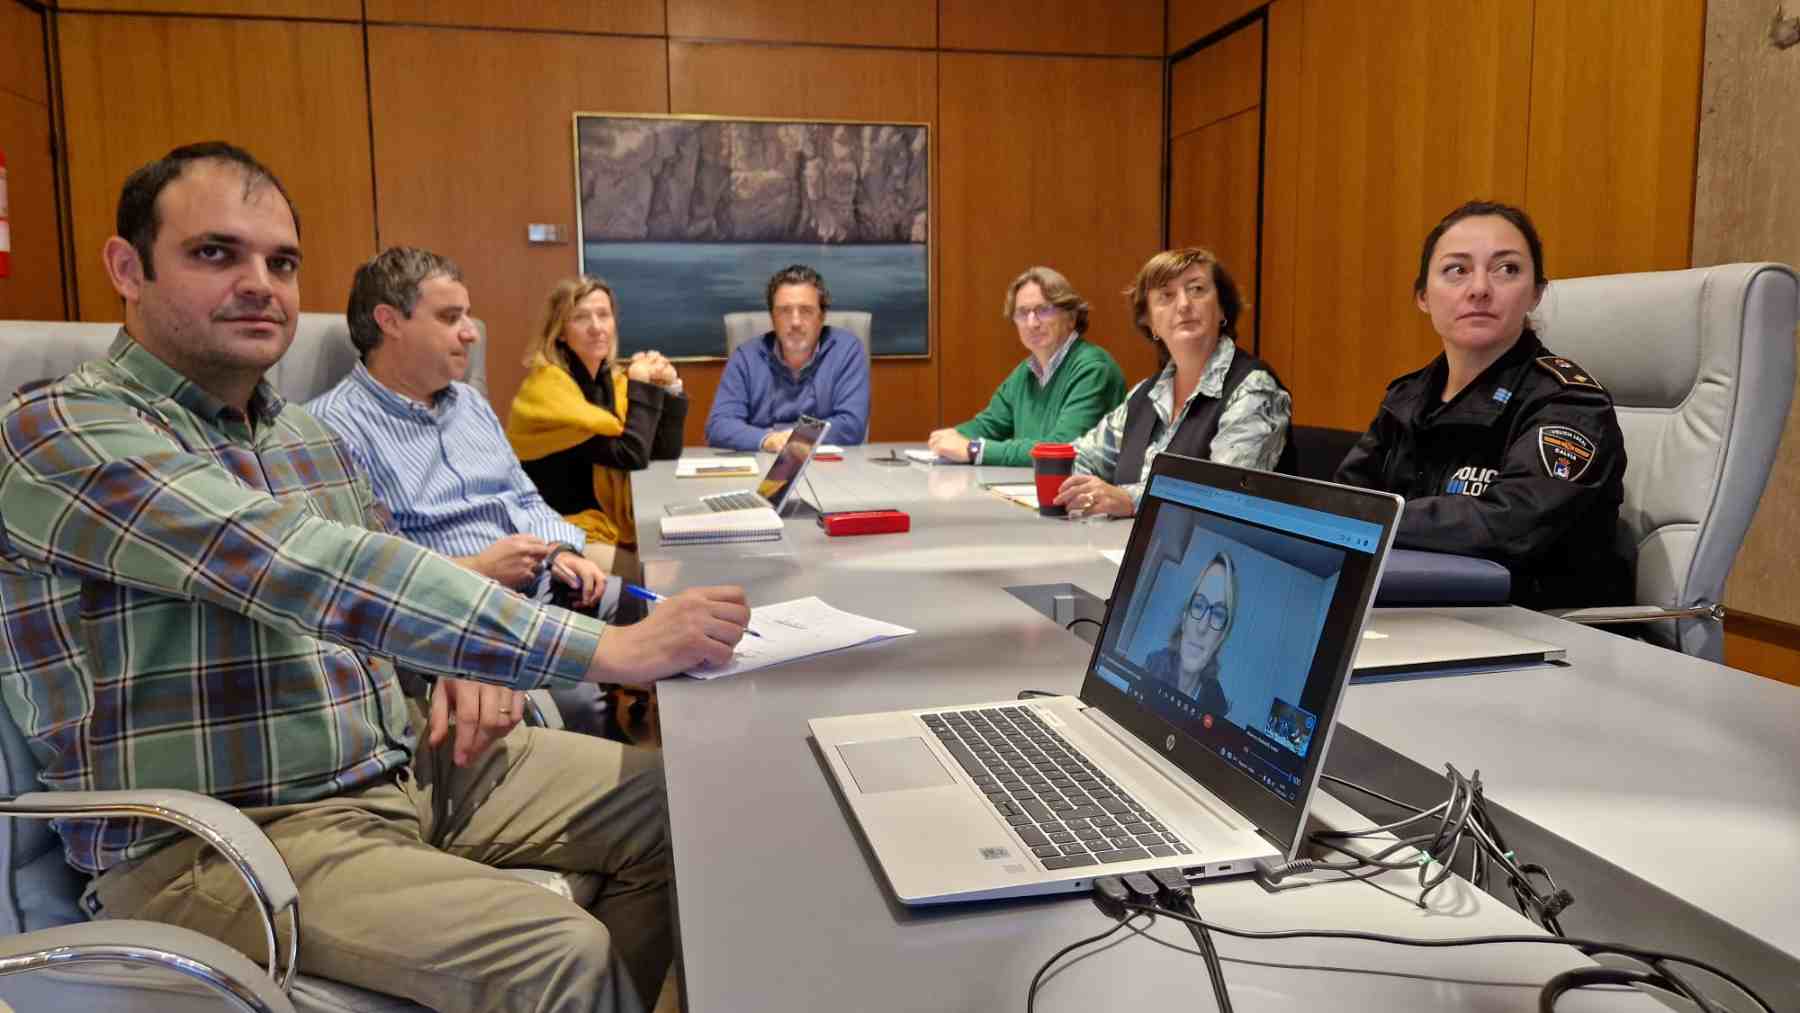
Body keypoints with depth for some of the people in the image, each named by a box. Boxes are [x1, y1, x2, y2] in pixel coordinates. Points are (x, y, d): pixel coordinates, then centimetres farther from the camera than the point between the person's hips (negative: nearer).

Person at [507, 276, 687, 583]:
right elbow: (632, 454, -22)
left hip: (615, 526, 7)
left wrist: (670, 388, -5)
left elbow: (665, 452, 6)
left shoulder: (611, 378, 7)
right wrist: (641, 386, -10)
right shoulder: (547, 386, -15)